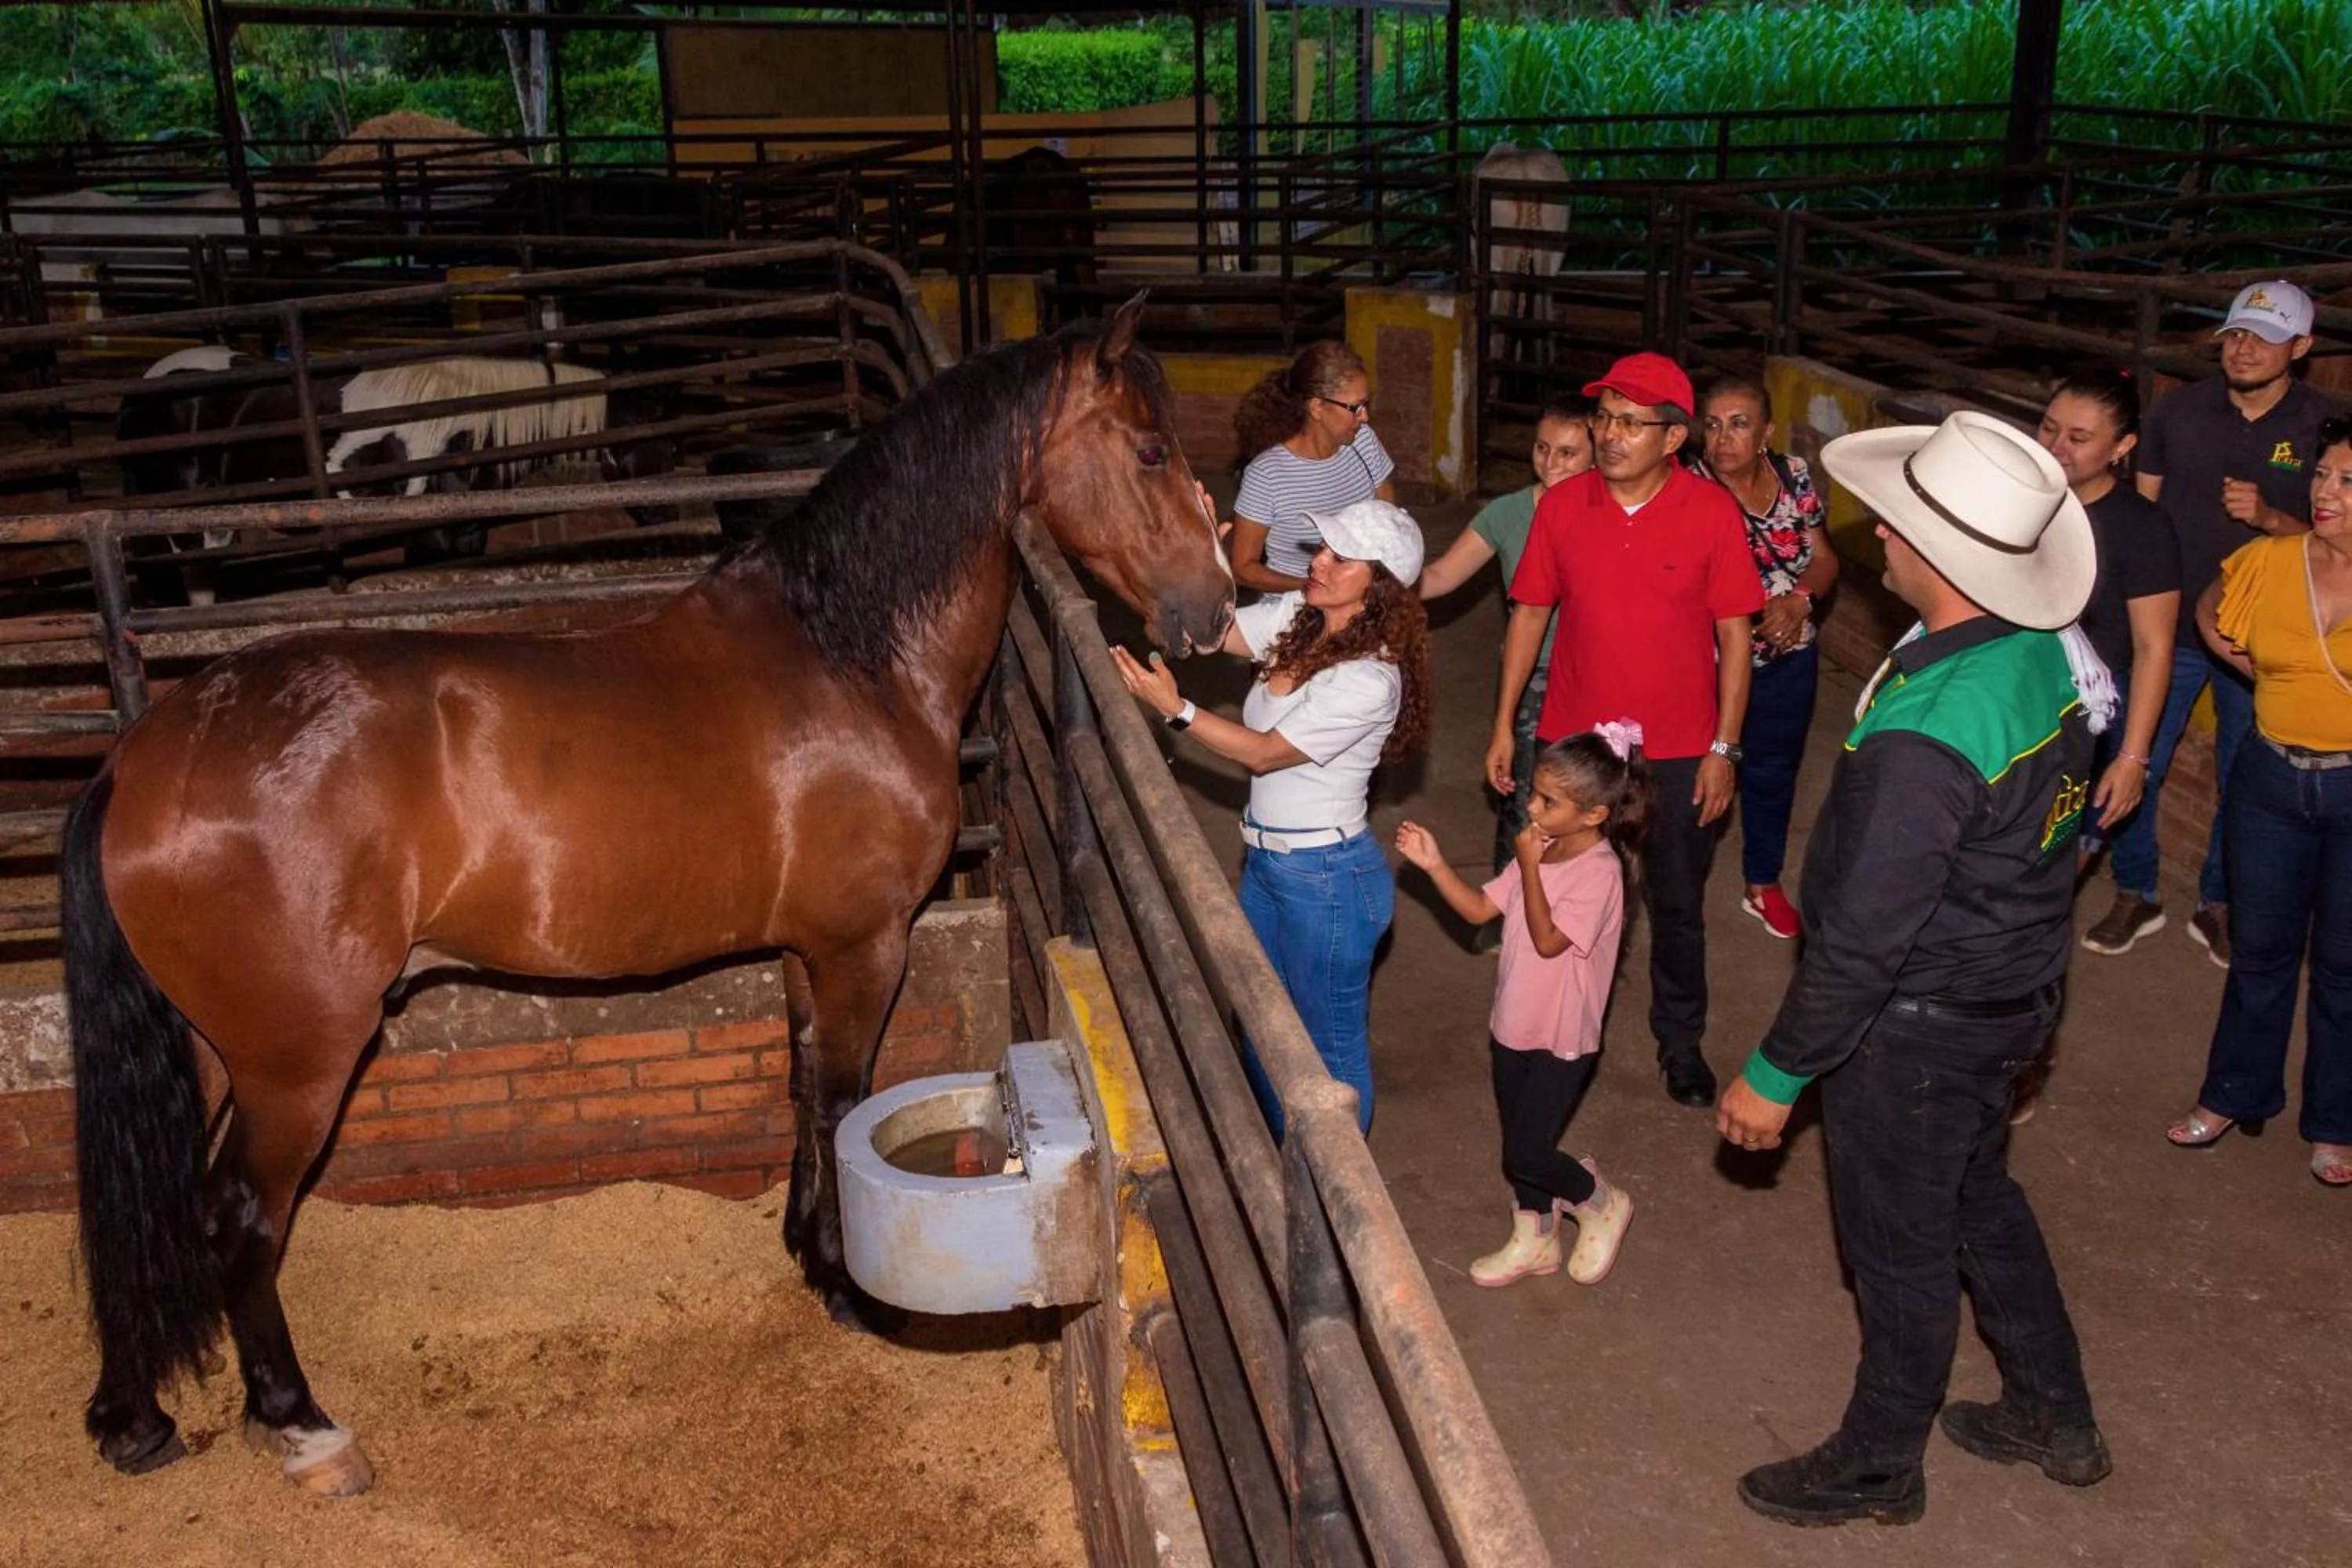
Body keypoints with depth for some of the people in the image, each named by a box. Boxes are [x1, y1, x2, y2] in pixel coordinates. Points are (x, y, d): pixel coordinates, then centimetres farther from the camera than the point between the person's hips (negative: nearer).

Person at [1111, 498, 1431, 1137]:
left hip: (1328, 877, -9)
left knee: (1329, 1043, 11)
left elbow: (1265, 752, -21)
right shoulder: (1295, 617, -1)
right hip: (1267, 860, 9)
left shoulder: (1369, 680, -25)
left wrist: (1175, 709, -25)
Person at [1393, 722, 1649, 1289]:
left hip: (1563, 1040, -8)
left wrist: (1529, 867, -27)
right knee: (1518, 1141, 19)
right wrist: (1434, 863, -9)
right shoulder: (1542, 850, 0)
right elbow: (1479, 908, 3)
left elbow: (1548, 941, -26)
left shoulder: (1598, 870, -23)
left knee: (1525, 1154, -3)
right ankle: (1536, 1239, 38)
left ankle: (1603, 1205, 24)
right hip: (1515, 1027, 8)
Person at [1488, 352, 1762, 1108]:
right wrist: (1504, 724, 2)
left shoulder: (1712, 512, -11)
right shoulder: (1562, 505, -6)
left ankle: (1680, 1040, 34)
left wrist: (1724, 748, -8)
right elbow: (1530, 613, 3)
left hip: (1678, 749, -1)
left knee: (1677, 905, 14)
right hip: (1574, 739, 2)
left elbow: (1734, 635, -6)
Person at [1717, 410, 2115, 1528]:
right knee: (1980, 1195, 28)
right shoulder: (2049, 651, -8)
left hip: (1920, 1026, -8)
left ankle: (1879, 1467, 36)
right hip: (2019, 987, 9)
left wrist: (1777, 1075, -17)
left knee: (1901, 1247, 12)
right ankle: (2055, 1418, 47)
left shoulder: (1924, 735, -35)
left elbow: (1861, 937, -29)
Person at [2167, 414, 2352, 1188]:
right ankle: (2235, 1093, 35)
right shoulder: (2267, 562, -4)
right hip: (2270, 782, 2)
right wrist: (2250, 665, 4)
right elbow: (2208, 612, 15)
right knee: (2260, 947, 16)